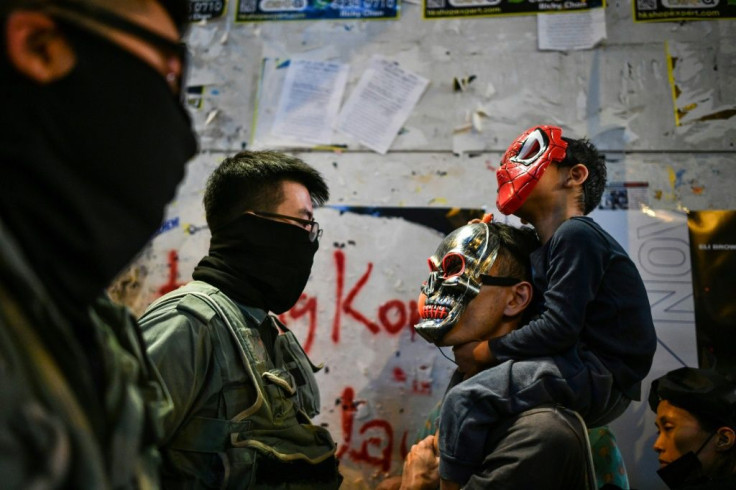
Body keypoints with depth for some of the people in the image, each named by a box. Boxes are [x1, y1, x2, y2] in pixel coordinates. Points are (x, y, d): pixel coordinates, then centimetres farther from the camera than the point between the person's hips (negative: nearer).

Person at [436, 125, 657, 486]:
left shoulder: (575, 234, -13)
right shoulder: (544, 249, 17)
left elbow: (558, 327, -20)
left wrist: (489, 350, -9)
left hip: (600, 375, -11)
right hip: (595, 380, 11)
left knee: (465, 401, -23)